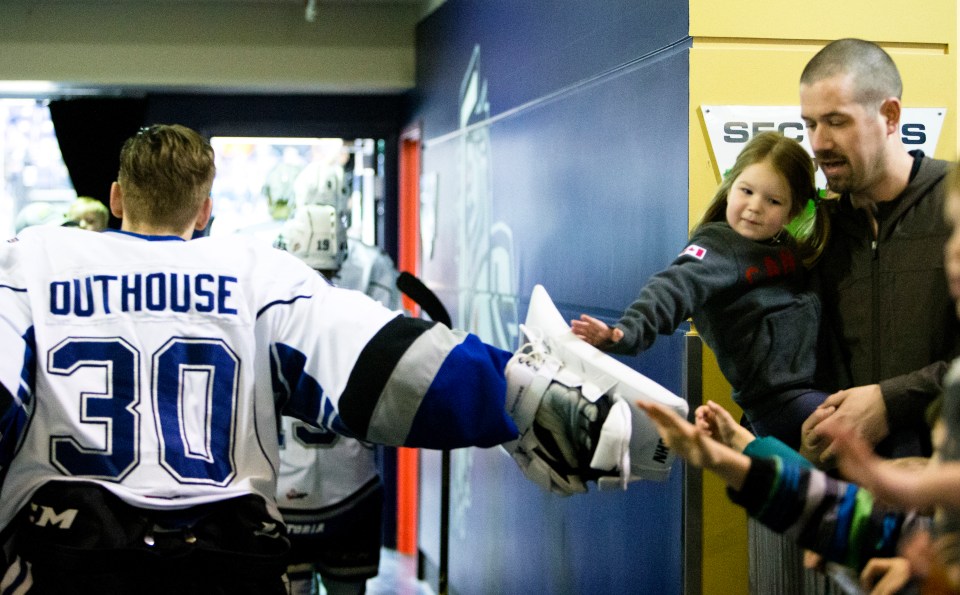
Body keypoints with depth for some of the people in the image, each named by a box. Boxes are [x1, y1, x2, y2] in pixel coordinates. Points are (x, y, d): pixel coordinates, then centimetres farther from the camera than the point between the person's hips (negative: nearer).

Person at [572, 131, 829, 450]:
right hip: (780, 396, -8)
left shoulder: (786, 247, 18)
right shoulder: (719, 246, -6)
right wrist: (628, 331, -42)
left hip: (820, 385, 8)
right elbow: (677, 288, -24)